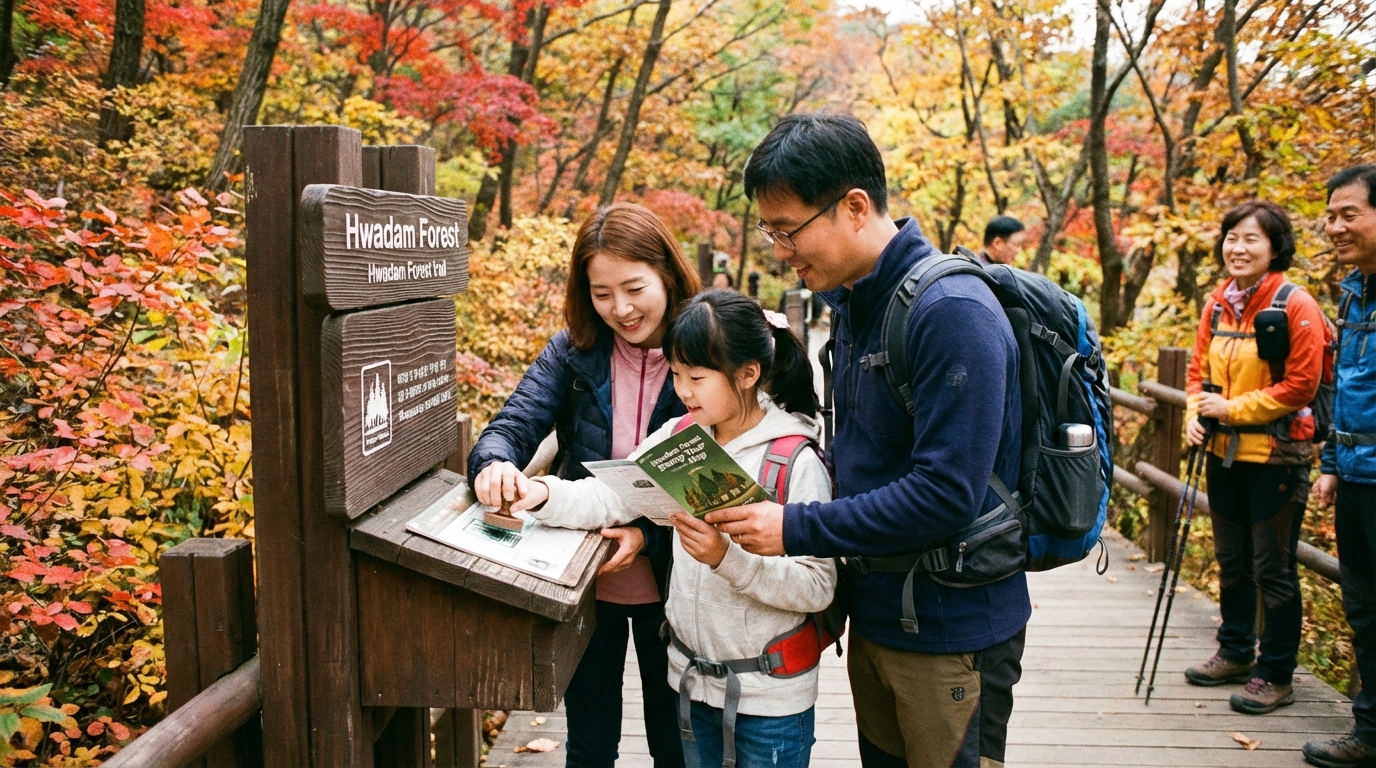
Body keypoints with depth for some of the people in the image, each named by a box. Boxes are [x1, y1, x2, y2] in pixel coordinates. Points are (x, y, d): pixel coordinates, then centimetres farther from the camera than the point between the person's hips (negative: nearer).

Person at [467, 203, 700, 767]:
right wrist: (495, 464, -38)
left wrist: (649, 534, -28)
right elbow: (515, 424, -15)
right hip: (583, 579, 2)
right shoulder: (574, 351, -7)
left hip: (668, 584, -2)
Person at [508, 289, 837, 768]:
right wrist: (545, 494, -26)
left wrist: (727, 557, -32)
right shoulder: (679, 438, -1)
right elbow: (610, 498, -9)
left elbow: (818, 587, -21)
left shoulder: (795, 461, -17)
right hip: (693, 680, 5)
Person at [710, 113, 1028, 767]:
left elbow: (947, 491, -27)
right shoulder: (849, 301, 6)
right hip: (874, 612, 8)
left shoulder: (952, 312, -23)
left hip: (950, 632, -8)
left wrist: (797, 529, -25)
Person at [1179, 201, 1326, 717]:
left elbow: (1300, 385, -16)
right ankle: (1235, 653, 33)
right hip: (1225, 453, 7)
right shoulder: (1217, 305, 7)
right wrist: (1195, 412, -4)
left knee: (1273, 568, 2)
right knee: (1231, 560, 18)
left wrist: (1233, 408, -16)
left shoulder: (1295, 305, -13)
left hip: (1276, 456, -7)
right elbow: (1200, 368, 14)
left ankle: (1276, 675, 16)